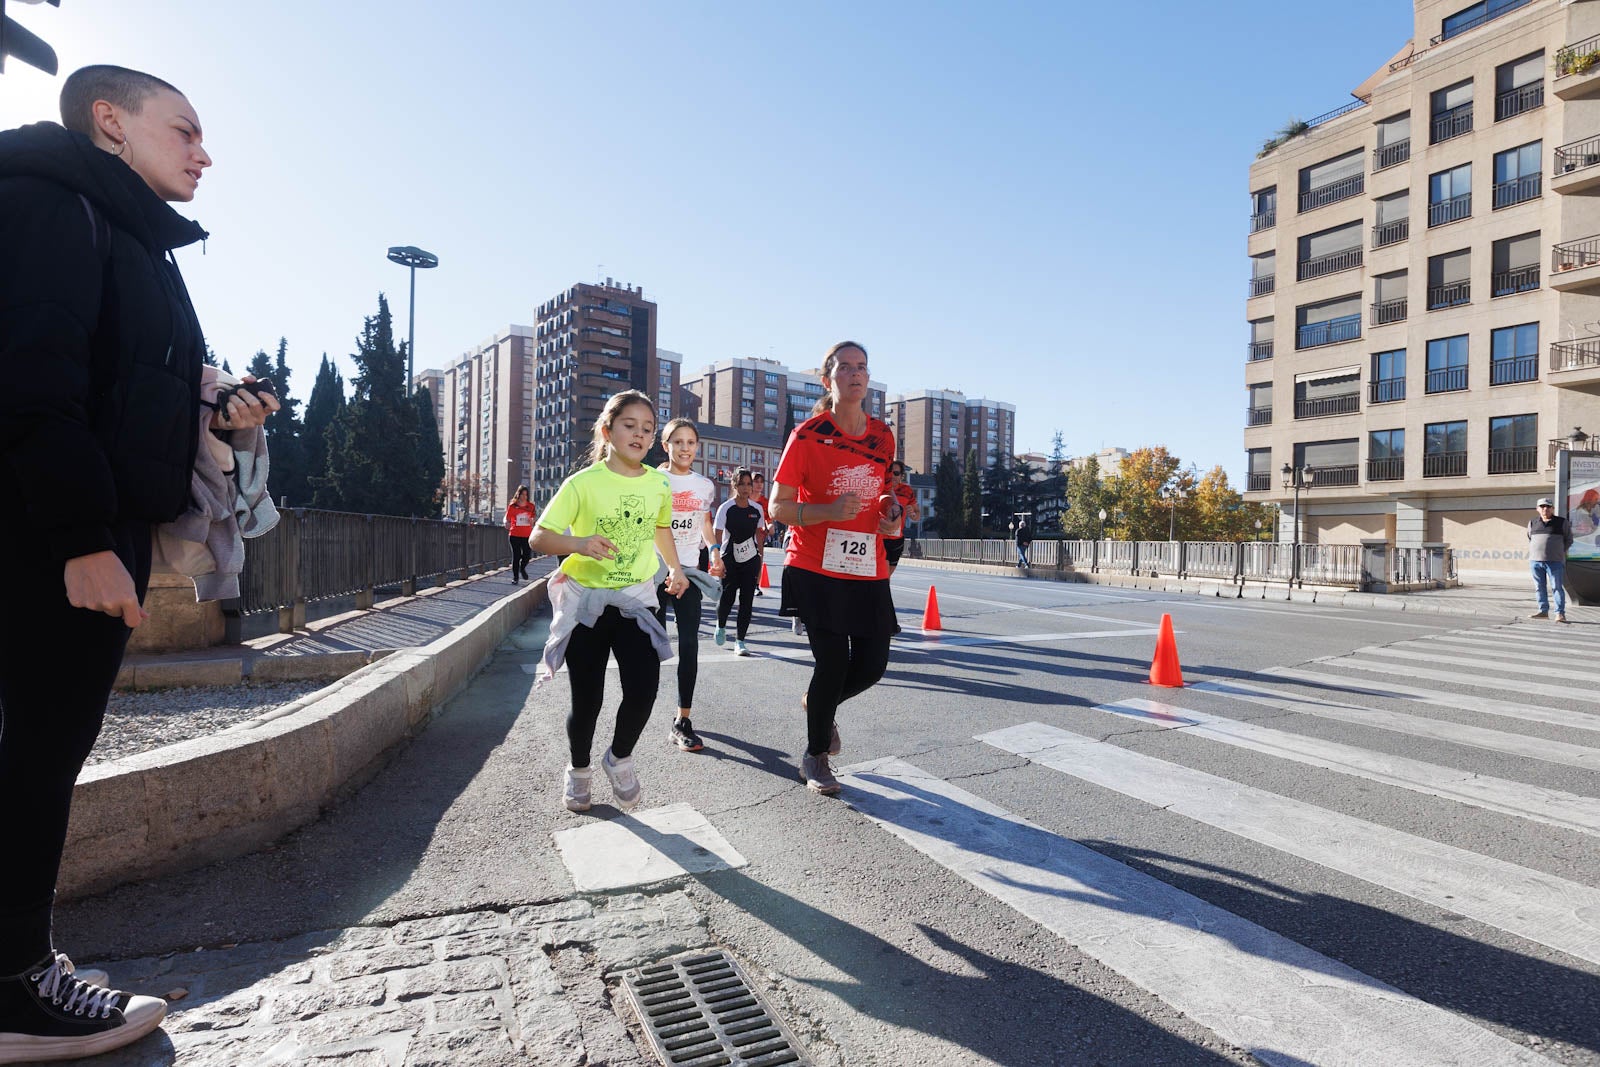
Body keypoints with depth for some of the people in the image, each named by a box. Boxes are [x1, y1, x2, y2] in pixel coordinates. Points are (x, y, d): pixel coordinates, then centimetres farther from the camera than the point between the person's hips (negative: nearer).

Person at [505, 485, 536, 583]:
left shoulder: (531, 506, 6)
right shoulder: (512, 506, -1)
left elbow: (534, 516, 18)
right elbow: (507, 519, 3)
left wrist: (533, 520, -4)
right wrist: (507, 524, -18)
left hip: (527, 535, 2)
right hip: (515, 535, -2)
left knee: (527, 555, 0)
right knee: (516, 556, 3)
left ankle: (522, 568, 34)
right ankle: (515, 577, 15)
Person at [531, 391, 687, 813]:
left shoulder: (660, 484, 1)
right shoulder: (583, 483, -11)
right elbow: (538, 537, -13)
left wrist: (675, 569, 12)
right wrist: (579, 543, -31)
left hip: (636, 599, 2)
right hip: (585, 602, -2)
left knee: (644, 687, -13)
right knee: (587, 699, 6)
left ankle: (619, 757, 18)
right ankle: (579, 770, 35)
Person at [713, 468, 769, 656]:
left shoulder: (757, 510, 4)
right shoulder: (726, 508, -6)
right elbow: (716, 537, -5)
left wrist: (760, 563, 12)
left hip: (751, 560, 3)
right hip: (729, 560, -2)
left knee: (747, 601, -1)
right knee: (727, 597, -1)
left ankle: (740, 641, 8)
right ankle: (721, 626, 31)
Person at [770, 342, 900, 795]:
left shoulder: (883, 436, 8)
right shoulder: (807, 435, -6)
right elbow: (778, 508, -7)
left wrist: (889, 515, 2)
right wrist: (830, 510, -23)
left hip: (868, 571, 5)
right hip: (817, 570, -5)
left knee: (872, 664, 4)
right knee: (833, 661, -4)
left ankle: (819, 704, 39)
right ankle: (815, 758, 22)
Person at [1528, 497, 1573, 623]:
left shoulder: (1561, 522, 3)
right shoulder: (1532, 523, 11)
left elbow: (1569, 539, 10)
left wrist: (1560, 552, 4)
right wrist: (1532, 553, 13)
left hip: (1555, 561, -3)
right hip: (1536, 560, 3)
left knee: (1557, 587, -3)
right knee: (1539, 587, 7)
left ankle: (1560, 613, -1)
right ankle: (1543, 611, 14)